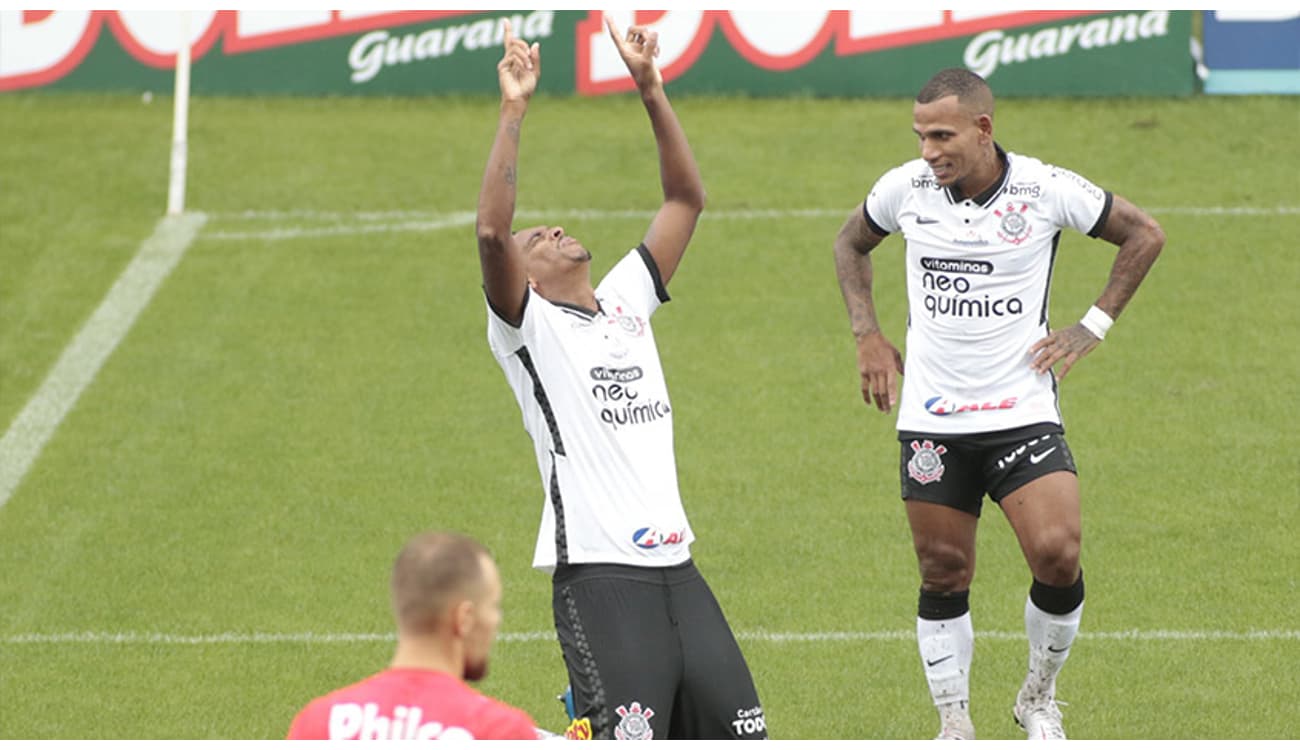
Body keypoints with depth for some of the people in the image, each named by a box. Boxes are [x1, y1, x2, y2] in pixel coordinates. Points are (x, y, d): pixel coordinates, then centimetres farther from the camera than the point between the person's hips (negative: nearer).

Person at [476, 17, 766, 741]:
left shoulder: (625, 304, 18)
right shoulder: (529, 326, 1)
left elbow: (687, 199, 19)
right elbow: (492, 231, -17)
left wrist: (651, 88, 11)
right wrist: (513, 111, -18)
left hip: (676, 566, 7)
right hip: (598, 577, -7)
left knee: (740, 731, 3)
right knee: (623, 740, -16)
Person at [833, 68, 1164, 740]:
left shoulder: (1046, 190, -9)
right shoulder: (905, 188, -1)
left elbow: (1144, 234, 5)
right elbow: (851, 243, 20)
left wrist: (1093, 326, 0)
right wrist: (868, 337, 9)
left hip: (1022, 410, -2)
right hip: (931, 422, 2)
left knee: (1057, 556, -16)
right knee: (944, 576, 3)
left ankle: (1039, 696, 10)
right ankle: (954, 727, 19)